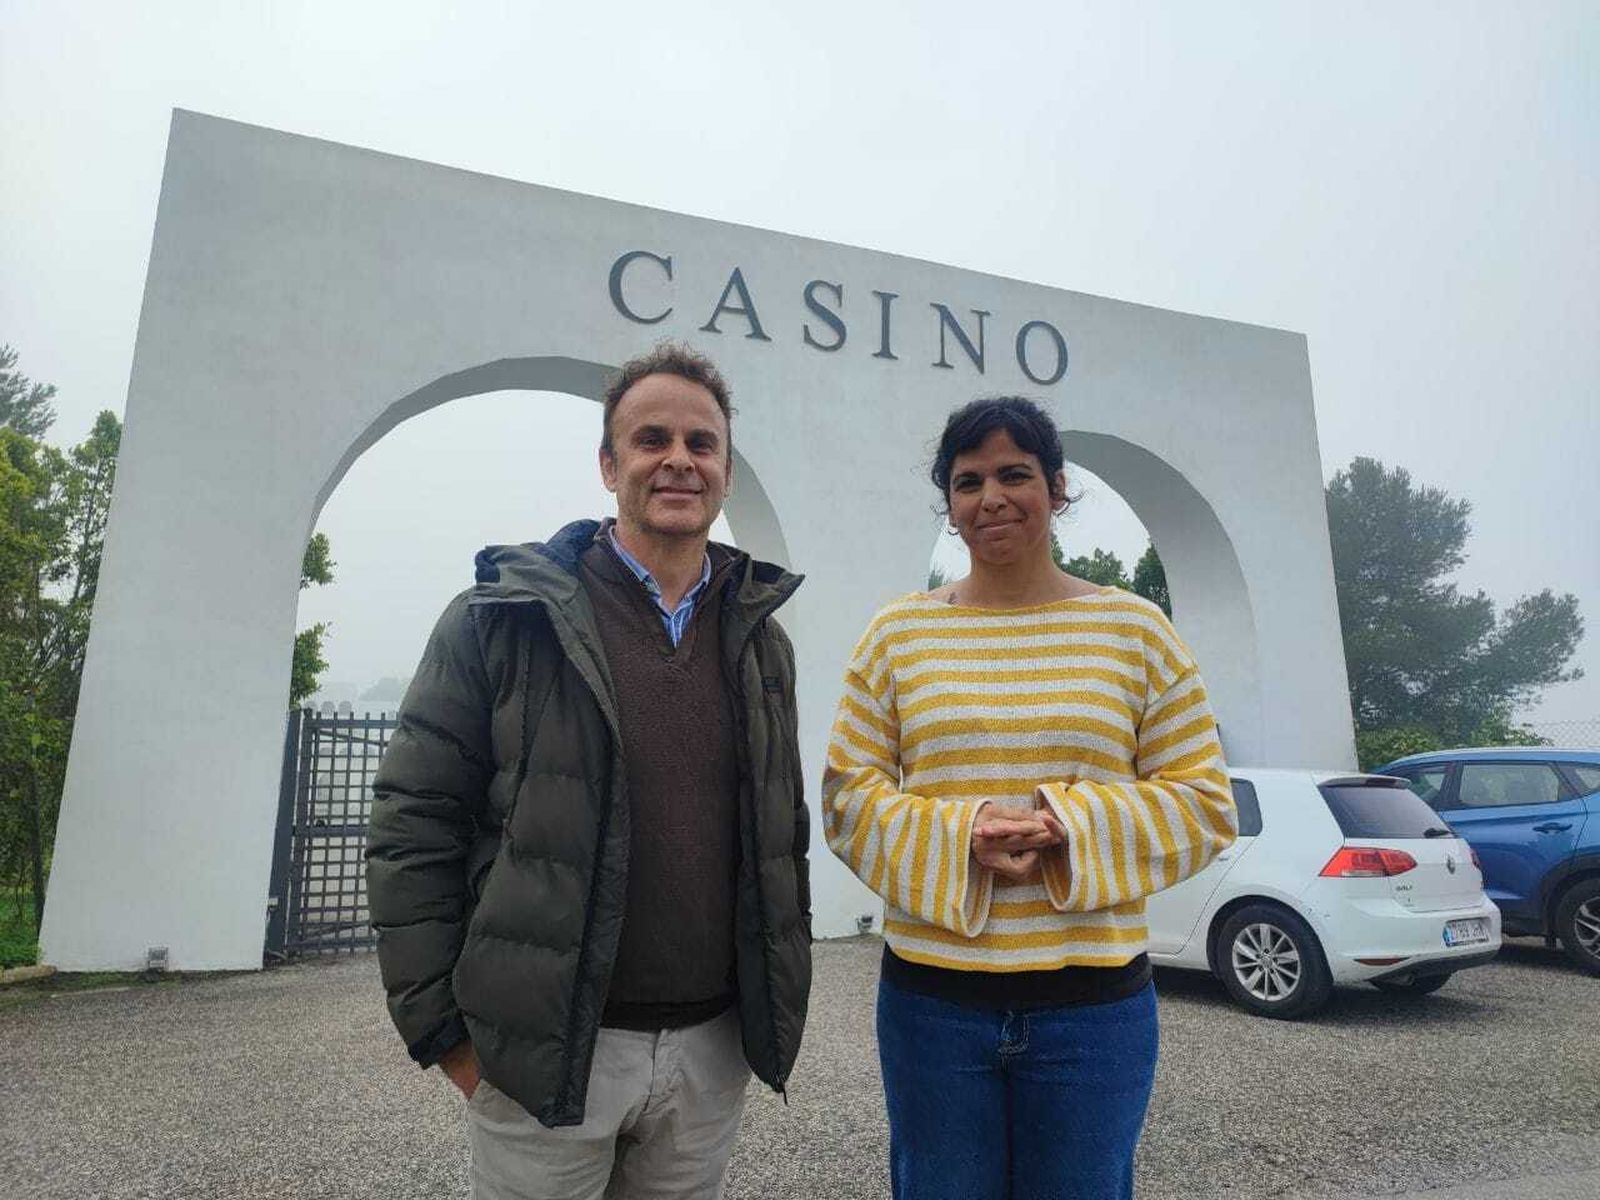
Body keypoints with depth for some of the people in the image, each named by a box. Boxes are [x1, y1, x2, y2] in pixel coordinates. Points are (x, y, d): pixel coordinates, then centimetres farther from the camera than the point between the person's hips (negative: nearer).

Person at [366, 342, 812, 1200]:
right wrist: (443, 1027, -7)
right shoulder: (505, 615, -7)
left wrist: (777, 995, 10)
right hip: (545, 1051, -3)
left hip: (713, 1049, 4)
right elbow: (414, 824, -7)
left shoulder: (760, 638, 5)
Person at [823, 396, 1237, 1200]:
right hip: (930, 997, 1)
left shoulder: (1134, 629, 1)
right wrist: (958, 835, -17)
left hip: (1094, 1000, 0)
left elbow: (1204, 803, 0)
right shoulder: (897, 633, 2)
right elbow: (848, 796, 1)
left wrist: (1070, 826, -16)